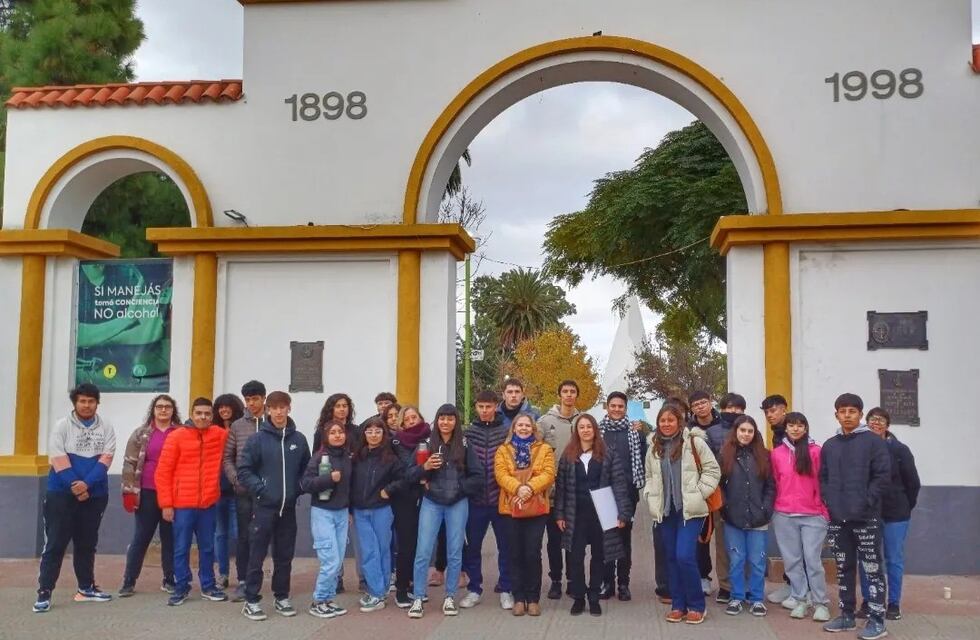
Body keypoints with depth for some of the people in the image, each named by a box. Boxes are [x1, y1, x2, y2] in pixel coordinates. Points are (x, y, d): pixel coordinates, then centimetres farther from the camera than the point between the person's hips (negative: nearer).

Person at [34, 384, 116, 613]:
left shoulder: (106, 428, 3)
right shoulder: (62, 426, -2)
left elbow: (105, 459, -6)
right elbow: (59, 461, -11)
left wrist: (86, 484, -20)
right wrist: (76, 487, -17)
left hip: (95, 495, 3)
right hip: (62, 494, -3)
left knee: (87, 543, 12)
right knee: (55, 543, -3)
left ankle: (86, 588, 23)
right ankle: (44, 592, 1)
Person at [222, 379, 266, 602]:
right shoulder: (237, 426, 7)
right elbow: (227, 458, 9)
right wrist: (236, 478, -6)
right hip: (244, 491, 2)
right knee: (244, 536, 6)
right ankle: (242, 582, 14)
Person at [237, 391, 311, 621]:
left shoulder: (299, 440, 4)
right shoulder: (258, 439, -6)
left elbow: (306, 470, 13)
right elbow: (243, 470, -5)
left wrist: (298, 489, 1)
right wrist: (260, 489, -13)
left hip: (288, 508, 3)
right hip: (264, 507, -3)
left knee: (285, 556, 11)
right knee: (257, 556, 1)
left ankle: (282, 598, 23)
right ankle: (251, 601, 11)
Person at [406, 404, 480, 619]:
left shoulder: (464, 446, -1)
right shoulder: (426, 444, 0)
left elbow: (476, 475, 1)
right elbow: (410, 475, 0)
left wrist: (458, 487, -9)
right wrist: (424, 467, -18)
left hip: (458, 504, 0)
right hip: (431, 503, 0)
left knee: (454, 552, 7)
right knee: (423, 551, -2)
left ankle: (450, 597, 19)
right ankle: (418, 598, 7)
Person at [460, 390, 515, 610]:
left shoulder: (507, 432, -1)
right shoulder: (468, 433, 2)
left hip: (501, 499, -1)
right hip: (475, 500, 1)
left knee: (505, 546, 9)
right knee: (472, 546, 10)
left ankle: (506, 590, 22)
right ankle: (474, 589, 23)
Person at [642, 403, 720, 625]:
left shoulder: (694, 442, -6)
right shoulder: (654, 447, 9)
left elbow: (712, 470, -4)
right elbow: (650, 477, 20)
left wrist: (699, 493, -10)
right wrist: (650, 496, 6)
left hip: (690, 510, -5)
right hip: (665, 510, 5)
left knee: (685, 557, -12)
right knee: (672, 558, 10)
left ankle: (697, 605, 6)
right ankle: (678, 605, 21)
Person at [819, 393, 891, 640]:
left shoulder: (874, 442, -3)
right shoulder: (829, 446, 12)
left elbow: (883, 476, -8)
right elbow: (823, 477, 16)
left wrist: (866, 502, -14)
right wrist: (829, 501, 2)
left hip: (866, 518, -5)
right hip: (837, 518, 5)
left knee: (872, 569, -2)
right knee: (844, 569, 12)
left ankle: (876, 620, 4)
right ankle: (847, 615, 21)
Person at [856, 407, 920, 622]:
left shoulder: (900, 450, -3)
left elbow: (913, 483, 3)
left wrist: (906, 507, 5)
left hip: (895, 514, -1)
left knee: (894, 559, 7)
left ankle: (894, 604, 17)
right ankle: (867, 602, 17)